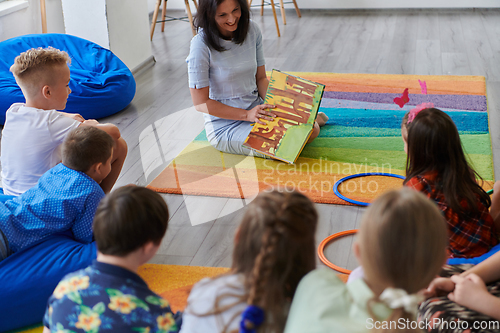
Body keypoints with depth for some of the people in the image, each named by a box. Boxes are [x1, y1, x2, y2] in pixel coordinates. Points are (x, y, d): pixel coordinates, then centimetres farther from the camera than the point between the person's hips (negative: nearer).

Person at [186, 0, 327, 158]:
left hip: (256, 108, 6)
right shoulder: (201, 44, -19)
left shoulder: (252, 30, -1)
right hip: (224, 125, -6)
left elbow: (261, 78, 9)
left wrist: (274, 104, -11)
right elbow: (200, 102, -17)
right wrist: (247, 115, -23)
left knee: (311, 130, -11)